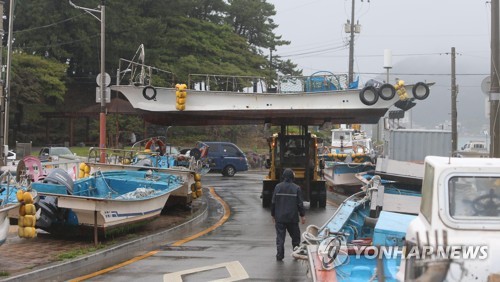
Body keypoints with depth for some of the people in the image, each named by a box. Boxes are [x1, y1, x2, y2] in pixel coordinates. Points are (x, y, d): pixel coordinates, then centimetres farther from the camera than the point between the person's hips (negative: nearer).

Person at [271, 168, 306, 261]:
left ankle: (279, 256, 0)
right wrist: (302, 215, 5)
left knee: (280, 237, 4)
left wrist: (273, 215, 13)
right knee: (295, 236, 15)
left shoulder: (278, 187, -2)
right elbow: (300, 203, -4)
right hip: (292, 218, -1)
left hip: (279, 218, 1)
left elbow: (273, 202, 3)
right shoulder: (296, 188, -6)